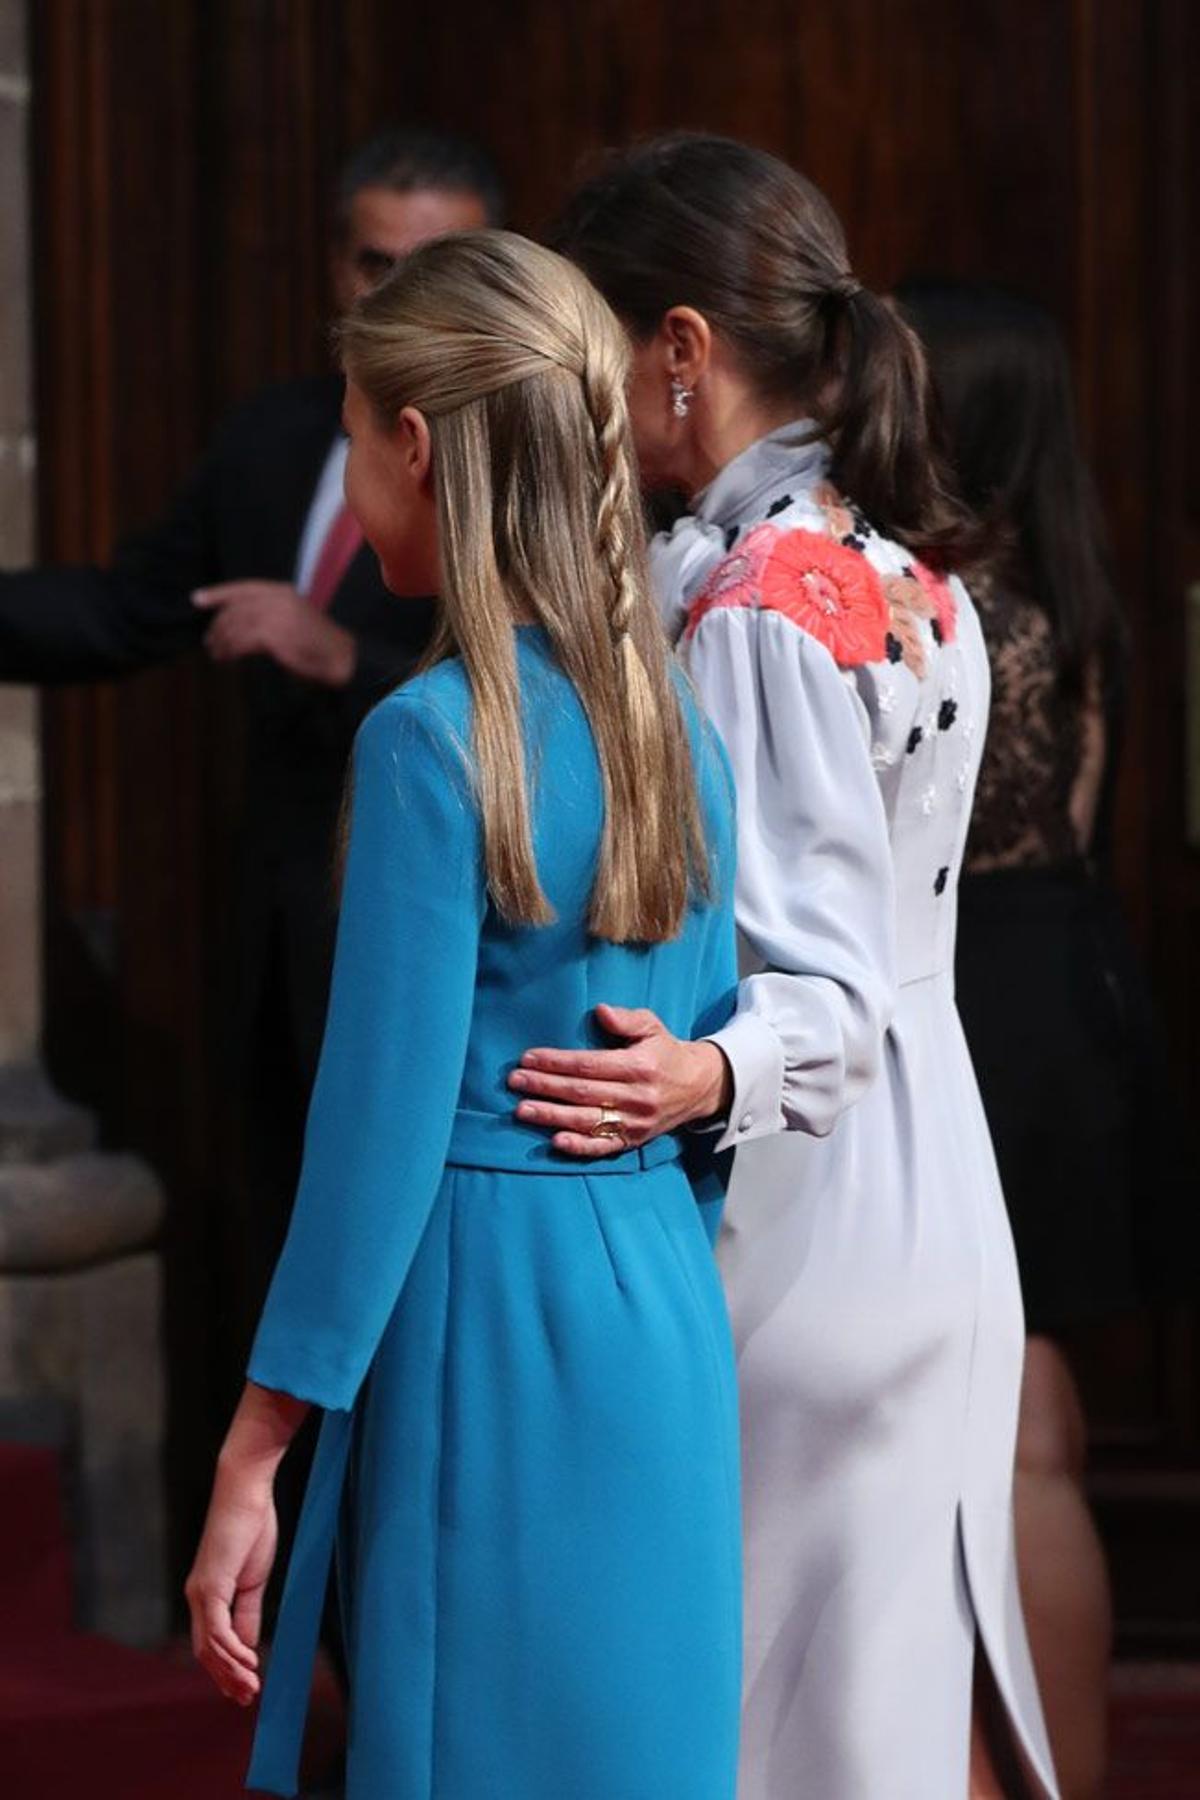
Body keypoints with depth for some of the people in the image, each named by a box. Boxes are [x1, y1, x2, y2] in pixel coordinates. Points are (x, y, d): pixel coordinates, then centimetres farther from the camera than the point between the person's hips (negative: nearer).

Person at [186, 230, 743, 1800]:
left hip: (482, 1322, -8)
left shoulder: (432, 743, -14)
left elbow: (383, 1128, -15)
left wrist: (251, 1461, -10)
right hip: (670, 1330, 8)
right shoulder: (683, 735, 8)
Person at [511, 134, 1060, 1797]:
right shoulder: (908, 573, 8)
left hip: (785, 1225, -9)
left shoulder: (756, 609, -19)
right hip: (933, 1206, 9)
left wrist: (707, 1075, -41)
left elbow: (829, 995, -24)